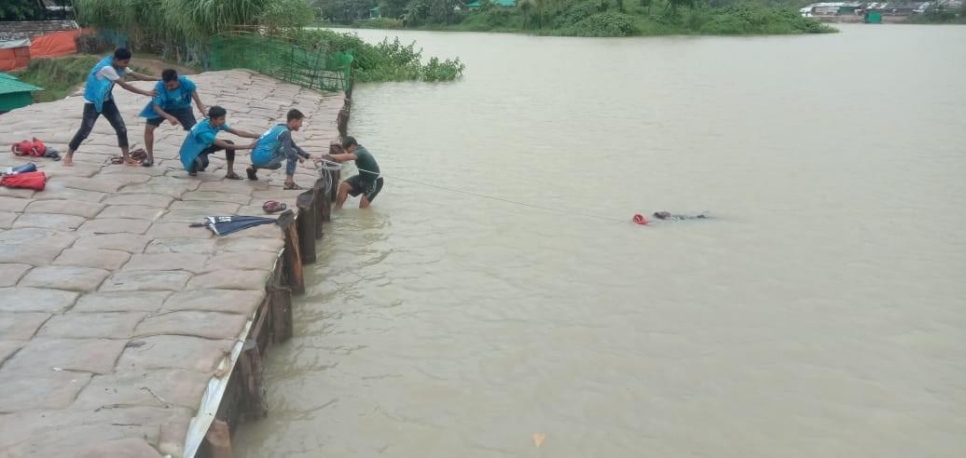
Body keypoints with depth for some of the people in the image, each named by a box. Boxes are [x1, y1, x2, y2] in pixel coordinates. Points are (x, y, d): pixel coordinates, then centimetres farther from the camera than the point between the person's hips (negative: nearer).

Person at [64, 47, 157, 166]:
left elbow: (137, 75, -2)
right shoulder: (107, 68, -29)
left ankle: (127, 158, 3)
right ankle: (68, 155, 16)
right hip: (93, 102, -8)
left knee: (121, 127, -2)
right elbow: (124, 85, -29)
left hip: (106, 100, 8)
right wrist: (146, 93, -27)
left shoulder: (119, 66, -3)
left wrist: (158, 79, -10)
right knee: (85, 130, -2)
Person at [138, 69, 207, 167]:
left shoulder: (186, 83, -33)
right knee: (148, 128, -11)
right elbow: (156, 107, -37)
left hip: (182, 108, 1)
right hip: (163, 108, 0)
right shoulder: (159, 87, -36)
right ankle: (150, 158, 6)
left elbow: (197, 101, -19)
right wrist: (169, 117, -54)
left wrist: (206, 116, -29)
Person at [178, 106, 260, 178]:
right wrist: (248, 146, -37)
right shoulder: (204, 132, -37)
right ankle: (192, 167, -4)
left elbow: (238, 132, -11)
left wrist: (258, 136, -19)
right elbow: (227, 146, -37)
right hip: (191, 152, -8)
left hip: (203, 147, 8)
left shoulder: (218, 124, -14)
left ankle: (230, 173, 0)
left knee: (230, 143, -9)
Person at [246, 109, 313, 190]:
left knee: (277, 165, 37)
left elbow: (294, 146, 24)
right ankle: (289, 182, -8)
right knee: (293, 153, -6)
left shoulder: (280, 127, 17)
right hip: (263, 157, -10)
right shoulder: (285, 132, -12)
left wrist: (308, 156, 17)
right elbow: (289, 152, -22)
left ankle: (253, 168, 20)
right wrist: (299, 157, -2)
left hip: (256, 157, 10)